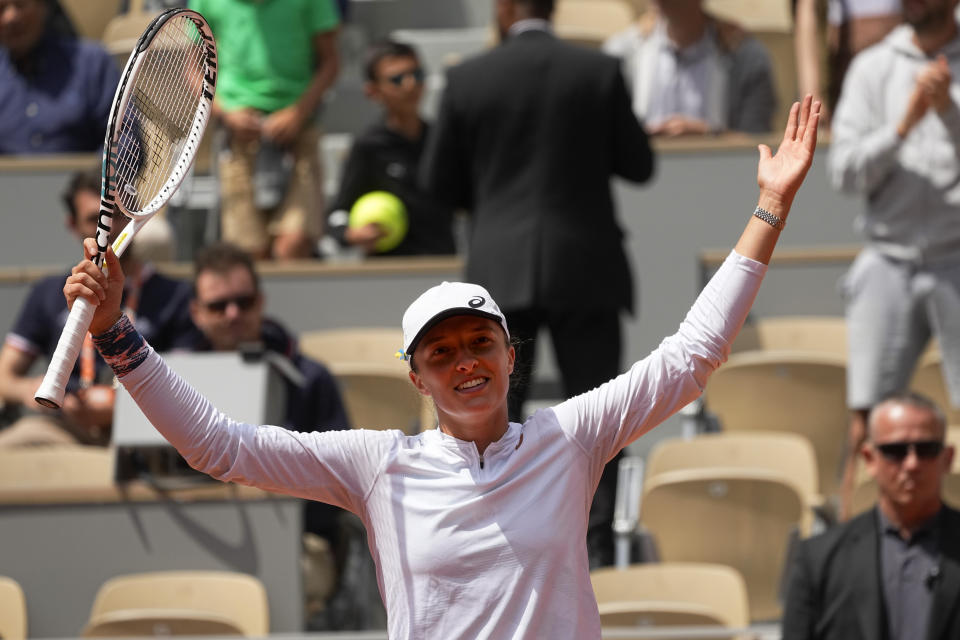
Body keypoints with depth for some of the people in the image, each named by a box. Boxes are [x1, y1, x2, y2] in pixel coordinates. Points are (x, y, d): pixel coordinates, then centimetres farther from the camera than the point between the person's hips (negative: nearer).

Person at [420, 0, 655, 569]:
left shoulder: (469, 79, -4)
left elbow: (439, 180, 3)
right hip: (586, 266, 0)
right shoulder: (600, 72, -5)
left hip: (501, 266, 0)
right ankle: (597, 547, -1)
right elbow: (638, 165, 3)